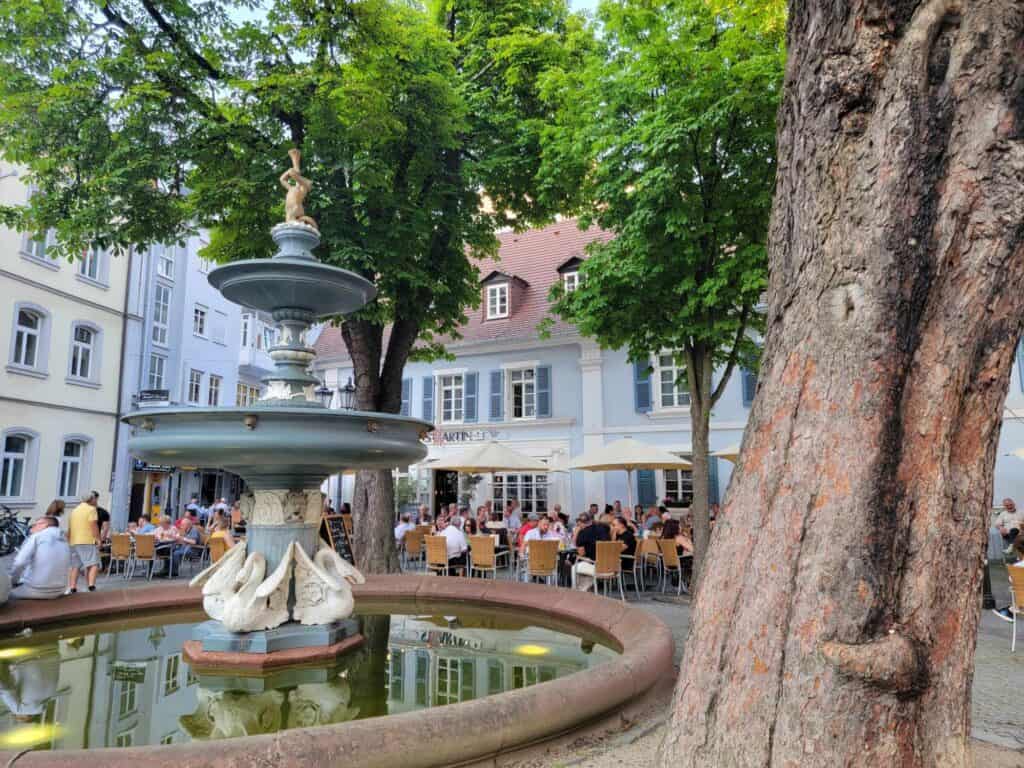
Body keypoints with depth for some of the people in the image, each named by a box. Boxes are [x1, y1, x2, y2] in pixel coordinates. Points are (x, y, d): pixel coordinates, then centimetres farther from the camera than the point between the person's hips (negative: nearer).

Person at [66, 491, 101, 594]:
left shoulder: (75, 510, 20)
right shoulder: (91, 509, -3)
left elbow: (69, 528, 23)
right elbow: (93, 525, -12)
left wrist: (69, 542, 29)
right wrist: (98, 539, -8)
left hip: (74, 542, 8)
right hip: (87, 541, -8)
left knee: (75, 566, 12)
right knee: (93, 564, -11)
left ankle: (72, 588, 8)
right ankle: (91, 586, -24)